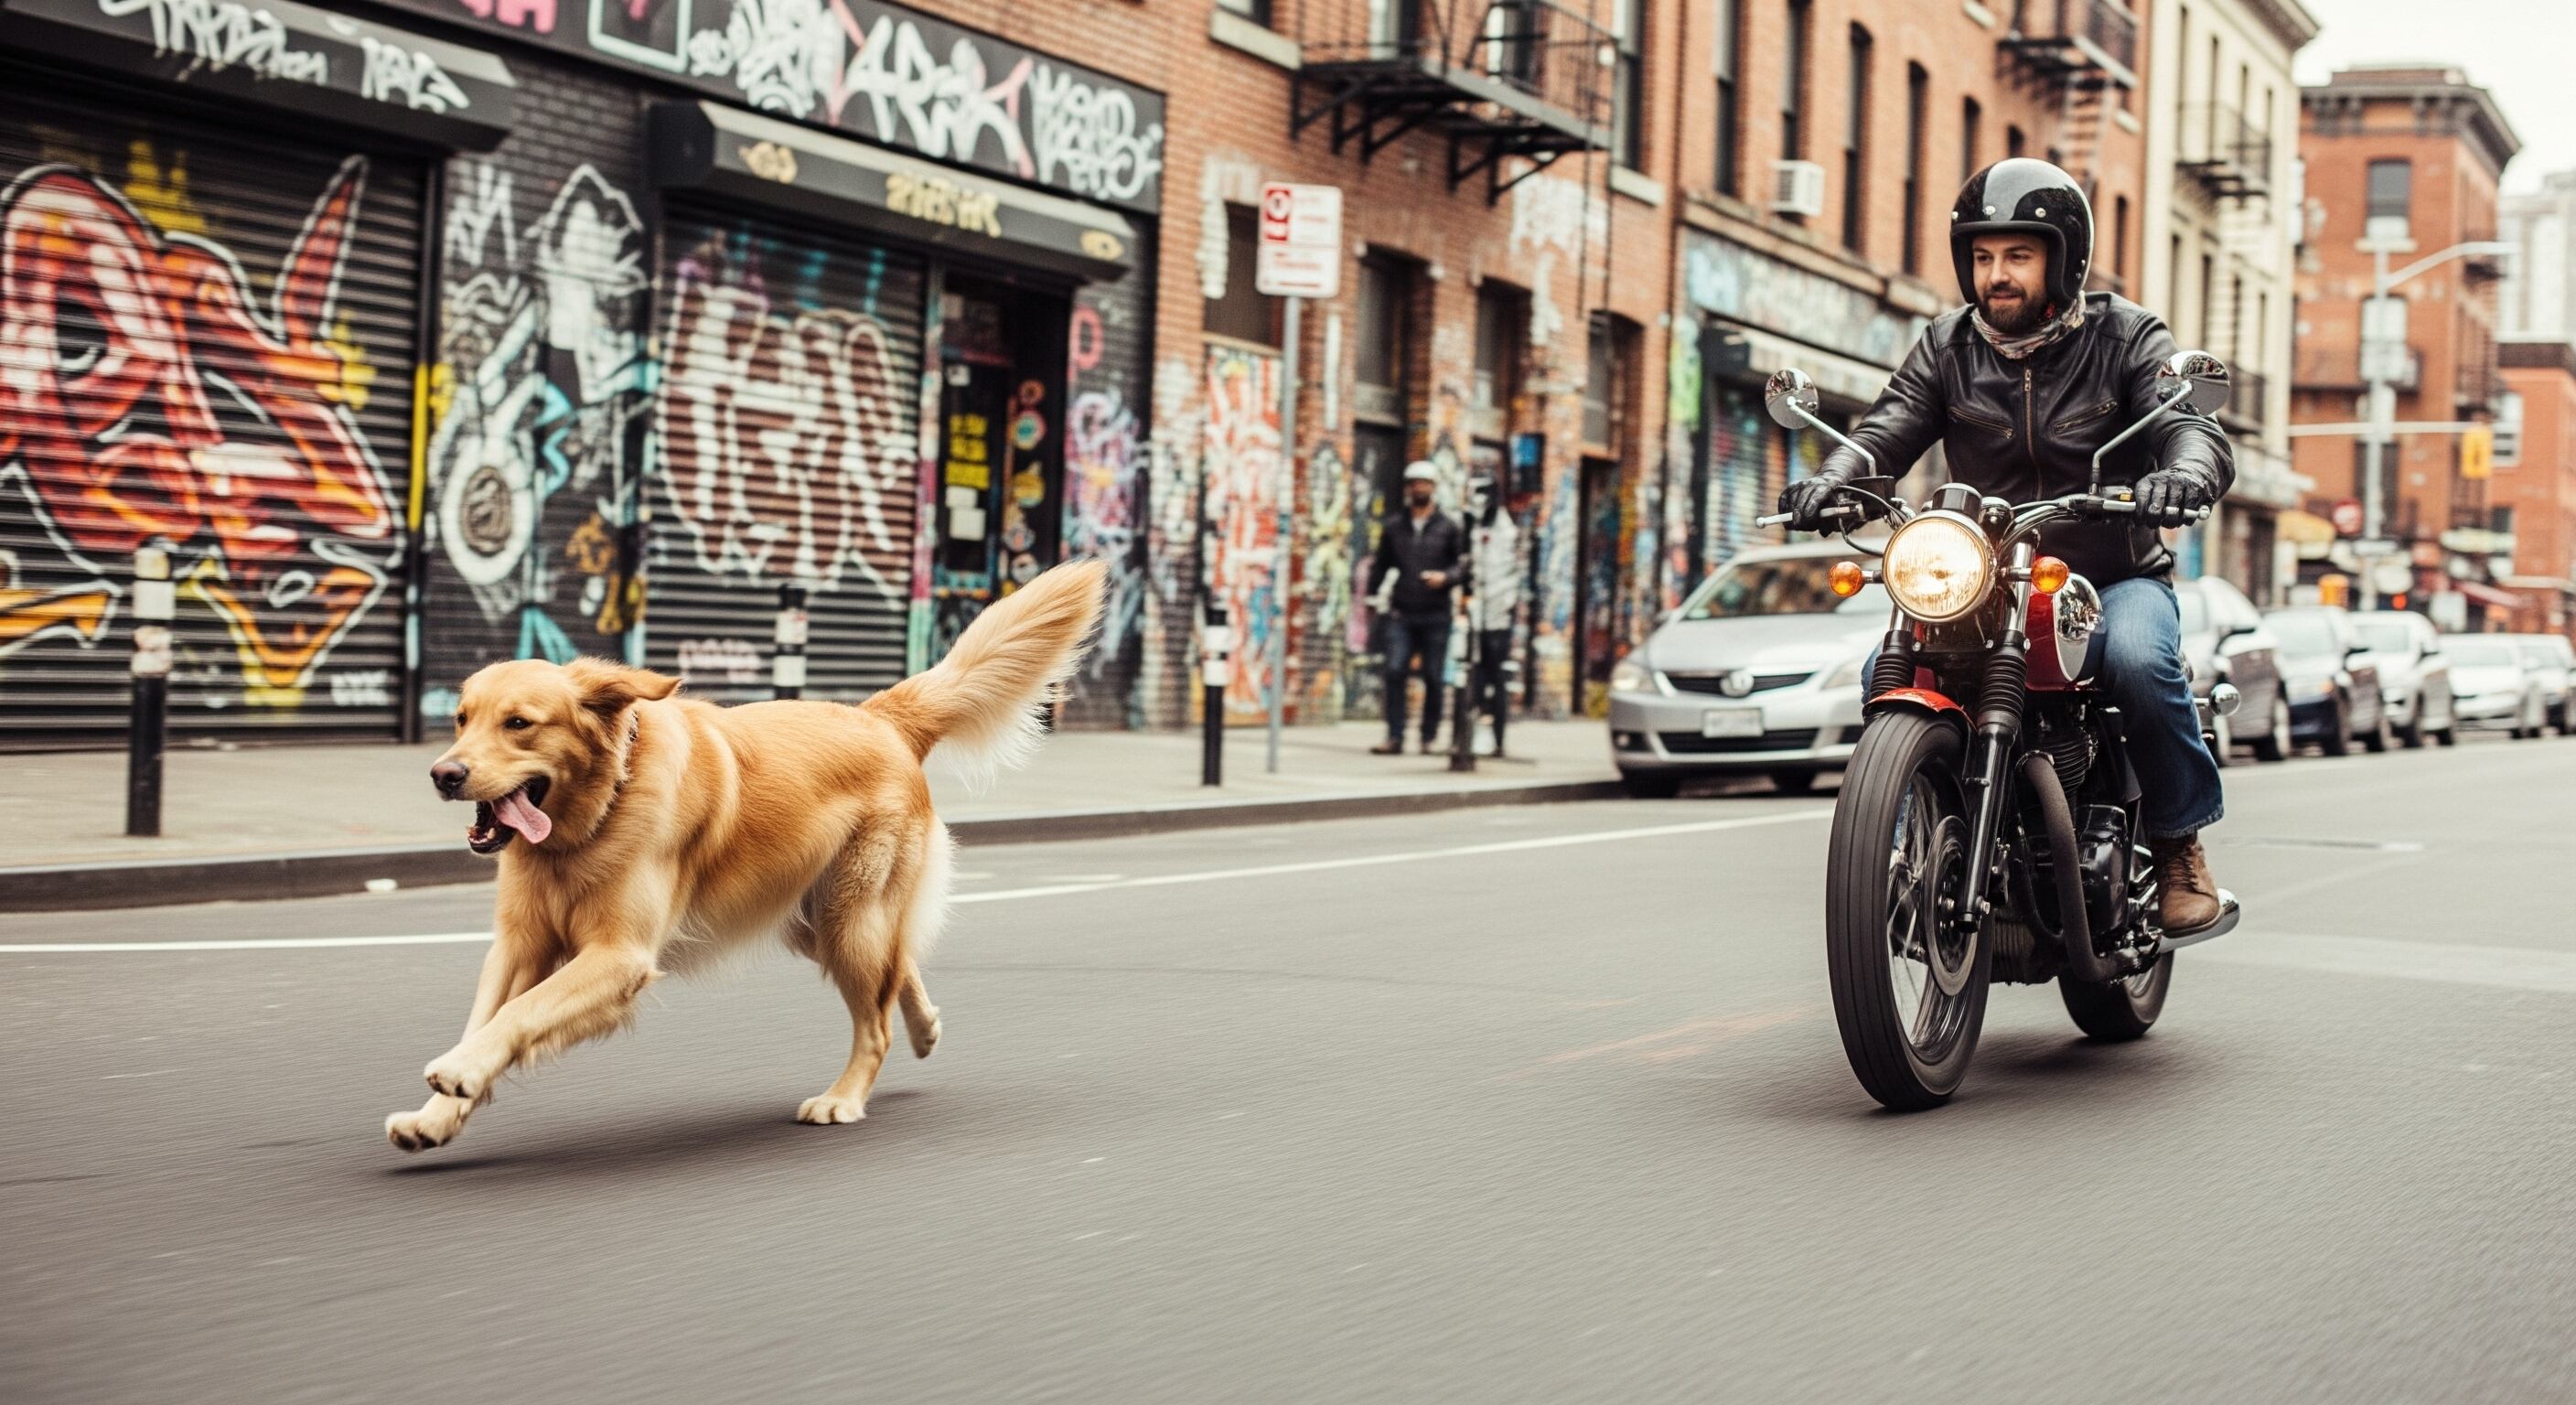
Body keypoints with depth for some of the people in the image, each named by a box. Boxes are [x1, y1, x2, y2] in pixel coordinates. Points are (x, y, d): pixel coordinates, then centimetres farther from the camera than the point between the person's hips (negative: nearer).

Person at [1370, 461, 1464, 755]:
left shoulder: (1448, 527, 6)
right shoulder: (1394, 528, 12)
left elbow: (1464, 565, 4)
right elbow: (1382, 564, 17)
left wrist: (1446, 577, -14)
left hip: (1435, 616, -1)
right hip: (1401, 615, 1)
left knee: (1433, 678, 2)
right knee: (1395, 672, -10)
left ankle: (1429, 738, 11)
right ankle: (1394, 737, -9)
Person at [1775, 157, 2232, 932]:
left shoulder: (2125, 337, -2)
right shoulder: (1949, 346, 6)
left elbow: (2195, 427, -16)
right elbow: (1890, 426, -8)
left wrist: (2185, 473, -42)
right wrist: (1831, 479, -32)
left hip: (2116, 577, -3)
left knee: (2138, 659, -35)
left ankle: (2180, 840, -14)